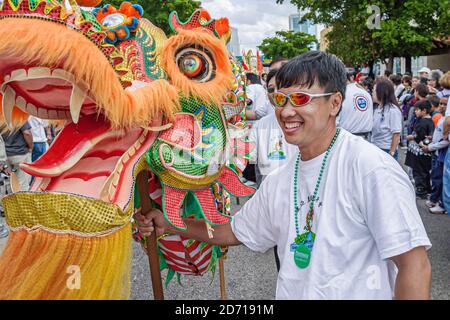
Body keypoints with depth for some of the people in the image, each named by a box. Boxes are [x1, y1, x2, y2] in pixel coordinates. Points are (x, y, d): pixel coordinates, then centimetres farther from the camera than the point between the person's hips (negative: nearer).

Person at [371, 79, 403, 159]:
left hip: (387, 151, -7)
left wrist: (391, 153, -14)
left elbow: (396, 134, -13)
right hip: (375, 149, 7)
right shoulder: (378, 109, 6)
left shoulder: (393, 110, -14)